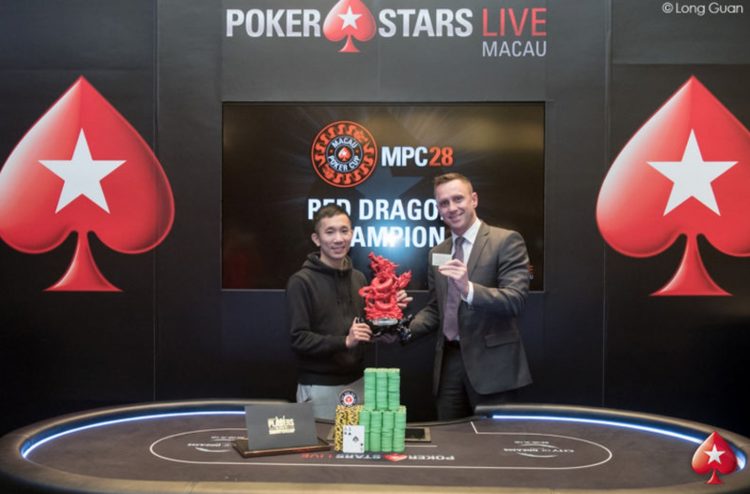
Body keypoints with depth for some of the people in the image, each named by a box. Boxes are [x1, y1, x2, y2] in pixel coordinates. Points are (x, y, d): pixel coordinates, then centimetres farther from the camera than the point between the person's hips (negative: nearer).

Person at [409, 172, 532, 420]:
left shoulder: (506, 241, -6)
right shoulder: (437, 252, 13)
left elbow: (516, 299, -17)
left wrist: (469, 289, -33)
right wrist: (405, 329, -1)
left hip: (491, 363, -5)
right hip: (449, 362, 5)